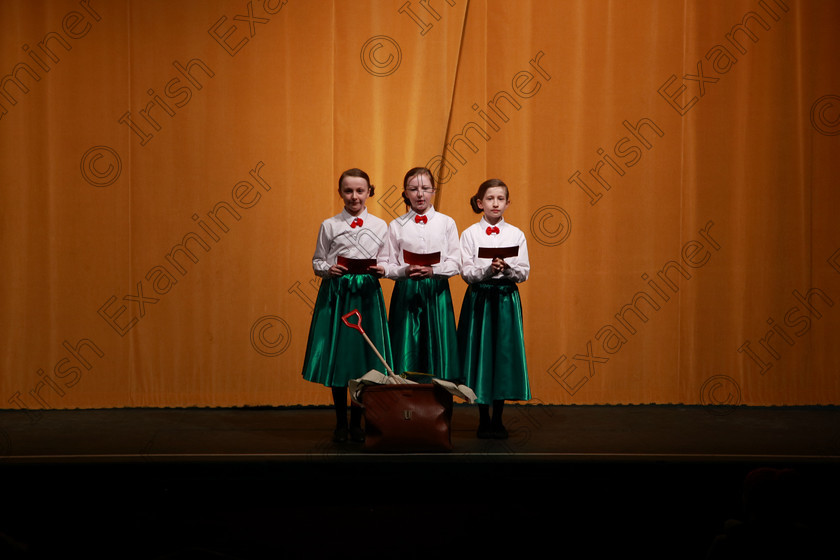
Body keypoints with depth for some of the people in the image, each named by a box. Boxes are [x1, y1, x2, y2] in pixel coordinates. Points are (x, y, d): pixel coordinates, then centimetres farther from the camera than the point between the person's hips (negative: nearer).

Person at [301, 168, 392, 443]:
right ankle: (341, 423, 13)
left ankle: (357, 422, 13)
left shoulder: (380, 226, 6)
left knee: (364, 357, 1)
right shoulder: (329, 226, 4)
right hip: (336, 293, 0)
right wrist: (328, 269, -13)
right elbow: (317, 261, 7)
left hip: (367, 294, 1)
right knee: (337, 356, 2)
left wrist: (382, 270, -12)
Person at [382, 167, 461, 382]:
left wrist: (433, 271, -17)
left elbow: (455, 263, 1)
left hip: (437, 293, 0)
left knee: (435, 350, -2)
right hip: (406, 293, 0)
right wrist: (405, 271, -17)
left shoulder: (447, 223, 6)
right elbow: (388, 266, 3)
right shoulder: (396, 226, 7)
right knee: (407, 350, -2)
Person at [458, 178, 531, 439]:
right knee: (481, 355, 0)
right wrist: (489, 268, -22)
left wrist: (507, 267, -18)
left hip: (506, 300, 1)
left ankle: (498, 419, 12)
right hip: (479, 300, -1)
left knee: (504, 354, 2)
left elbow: (524, 273, 1)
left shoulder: (516, 234, 5)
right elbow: (466, 273, -6)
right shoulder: (470, 234, 0)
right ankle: (483, 419, 11)